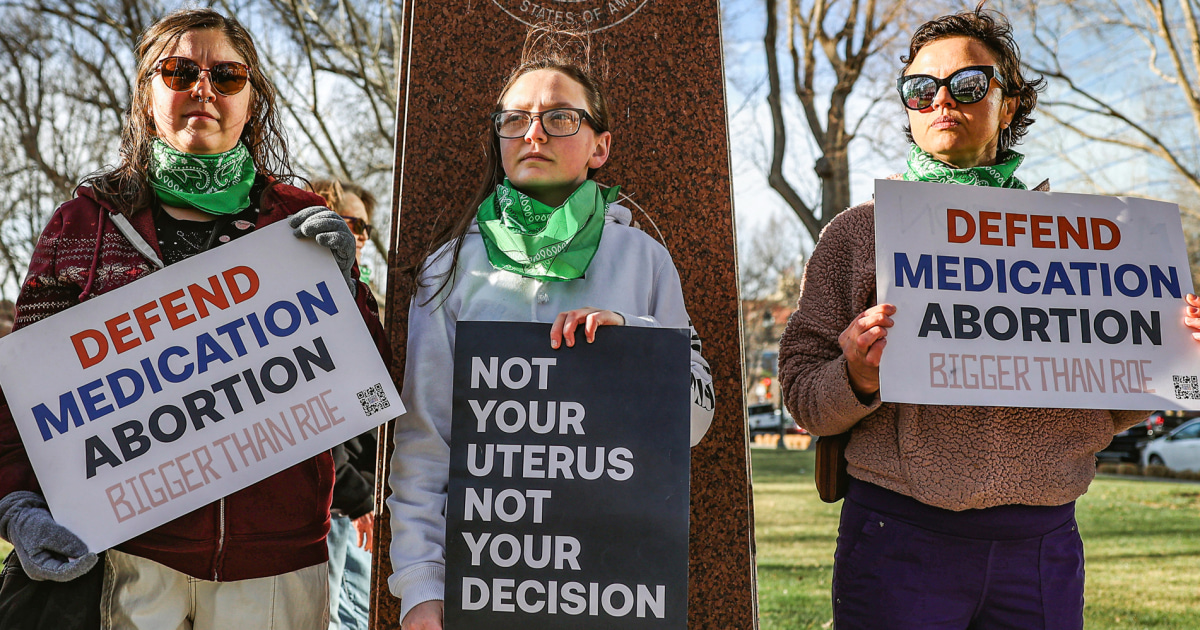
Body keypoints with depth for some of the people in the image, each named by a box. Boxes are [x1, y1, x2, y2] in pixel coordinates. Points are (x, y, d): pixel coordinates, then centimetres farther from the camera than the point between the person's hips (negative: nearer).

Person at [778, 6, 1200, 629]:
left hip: (1042, 545, 3)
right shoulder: (858, 233, 5)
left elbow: (1098, 417, 14)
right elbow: (804, 398, 1)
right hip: (900, 537, -2)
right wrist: (858, 382, -20)